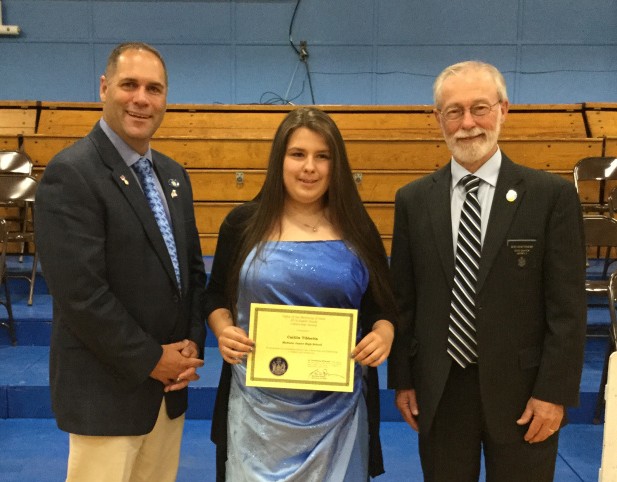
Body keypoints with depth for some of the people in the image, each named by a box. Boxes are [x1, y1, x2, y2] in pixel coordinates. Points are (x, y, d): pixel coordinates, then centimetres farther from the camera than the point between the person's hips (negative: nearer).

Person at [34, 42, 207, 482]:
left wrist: (193, 341, -2)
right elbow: (80, 294, -21)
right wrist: (151, 360, -14)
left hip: (168, 384, 7)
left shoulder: (173, 174, 8)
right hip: (107, 389, -7)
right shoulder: (71, 174, -16)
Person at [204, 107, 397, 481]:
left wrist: (383, 335, -15)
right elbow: (217, 296, 7)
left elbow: (382, 306, 6)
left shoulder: (358, 231, 0)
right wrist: (223, 330, -14)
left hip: (338, 405, 1)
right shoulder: (244, 223, -1)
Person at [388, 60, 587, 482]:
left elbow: (568, 306, -6)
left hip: (520, 389, -1)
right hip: (439, 390, 2)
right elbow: (403, 300, 3)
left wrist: (554, 391, -9)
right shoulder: (413, 200, 0)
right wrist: (402, 380, 3)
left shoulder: (552, 195, -6)